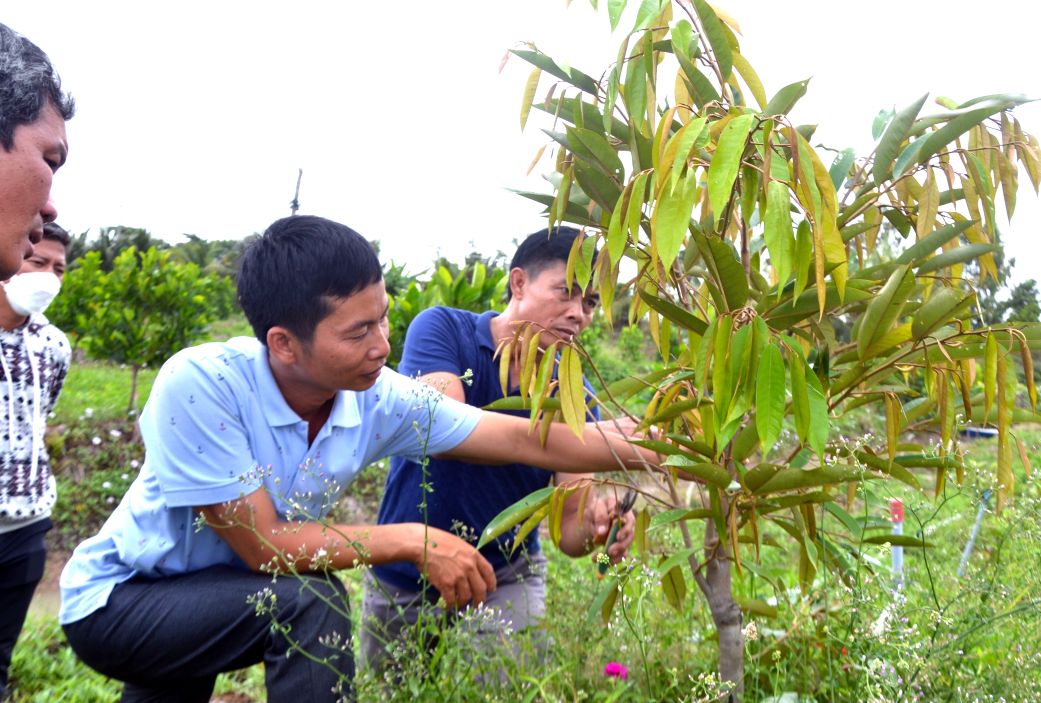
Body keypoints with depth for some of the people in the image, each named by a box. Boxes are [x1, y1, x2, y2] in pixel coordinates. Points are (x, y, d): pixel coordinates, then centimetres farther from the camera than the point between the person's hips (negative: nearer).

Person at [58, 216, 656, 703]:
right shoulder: (199, 386, -31)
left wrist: (655, 452, -17)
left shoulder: (379, 399, -18)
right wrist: (414, 541, -27)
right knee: (310, 603, -24)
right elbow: (263, 545, -27)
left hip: (231, 595, 5)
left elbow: (525, 440, -15)